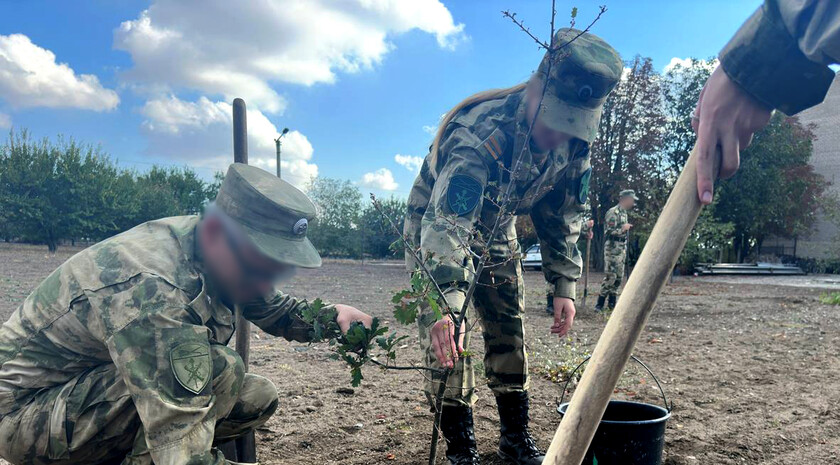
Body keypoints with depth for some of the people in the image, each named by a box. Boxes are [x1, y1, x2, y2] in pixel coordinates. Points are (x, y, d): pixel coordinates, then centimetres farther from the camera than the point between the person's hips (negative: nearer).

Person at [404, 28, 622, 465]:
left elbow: (562, 216, -4)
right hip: (436, 221, -5)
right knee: (447, 335, -13)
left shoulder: (574, 143, -17)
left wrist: (564, 285, -8)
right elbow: (446, 224, -49)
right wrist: (443, 303, -60)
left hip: (495, 229, 6)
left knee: (509, 330, 6)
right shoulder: (481, 133, -40)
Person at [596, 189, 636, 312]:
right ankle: (600, 304, -7)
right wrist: (623, 229, -16)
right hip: (612, 249, -9)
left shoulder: (624, 213, 15)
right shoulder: (613, 212, -14)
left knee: (619, 276, 10)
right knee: (610, 276, -11)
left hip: (621, 249, 9)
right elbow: (609, 232, -20)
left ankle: (612, 302, 18)